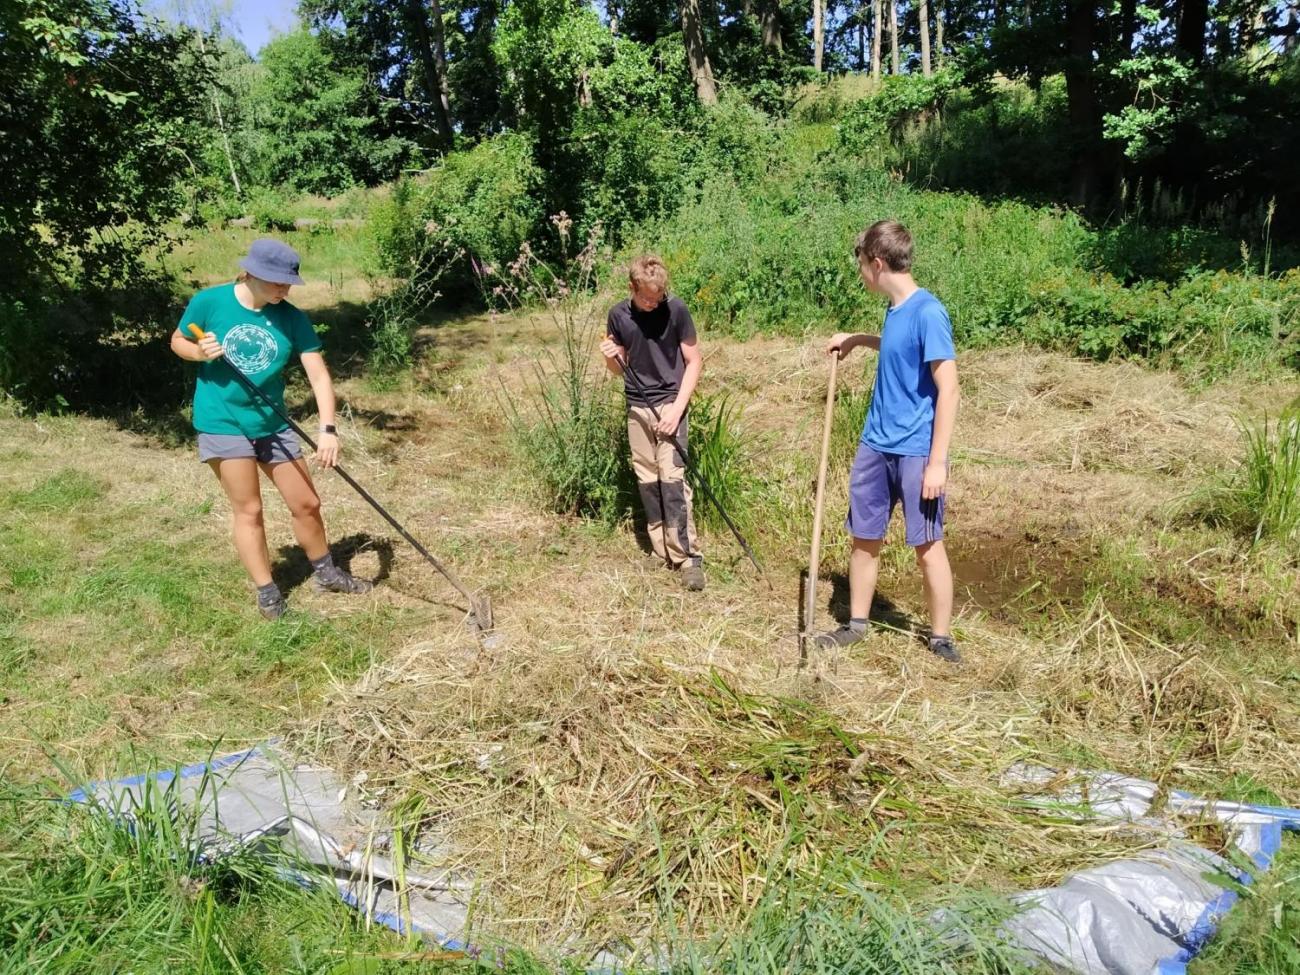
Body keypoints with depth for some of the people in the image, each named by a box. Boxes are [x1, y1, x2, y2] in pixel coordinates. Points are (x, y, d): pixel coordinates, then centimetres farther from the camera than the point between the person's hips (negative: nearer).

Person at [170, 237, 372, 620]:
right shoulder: (209, 302, -10)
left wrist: (328, 429, -24)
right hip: (223, 424, -3)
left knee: (307, 504, 9)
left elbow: (318, 374, -12)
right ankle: (267, 593, 15)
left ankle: (326, 573, 30)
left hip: (273, 425, 3)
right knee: (248, 511, 1)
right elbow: (178, 341, 6)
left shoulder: (291, 318, -7)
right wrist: (200, 351, -19)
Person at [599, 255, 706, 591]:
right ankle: (663, 552, 16)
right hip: (637, 407, 4)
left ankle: (688, 557, -8)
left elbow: (694, 361, -5)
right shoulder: (618, 315, -1)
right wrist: (610, 358, -14)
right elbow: (619, 369, 10)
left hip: (669, 402, -4)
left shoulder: (675, 310, -10)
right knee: (647, 481, 6)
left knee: (672, 478, -12)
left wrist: (677, 408, -13)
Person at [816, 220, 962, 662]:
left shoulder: (927, 312, -17)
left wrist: (937, 461, -20)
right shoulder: (895, 310, 7)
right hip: (875, 445, 8)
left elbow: (948, 390, -19)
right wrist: (858, 340, 29)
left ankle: (941, 637, 18)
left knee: (927, 545, 3)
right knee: (864, 537, 14)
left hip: (916, 451, -8)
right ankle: (857, 623, 29)